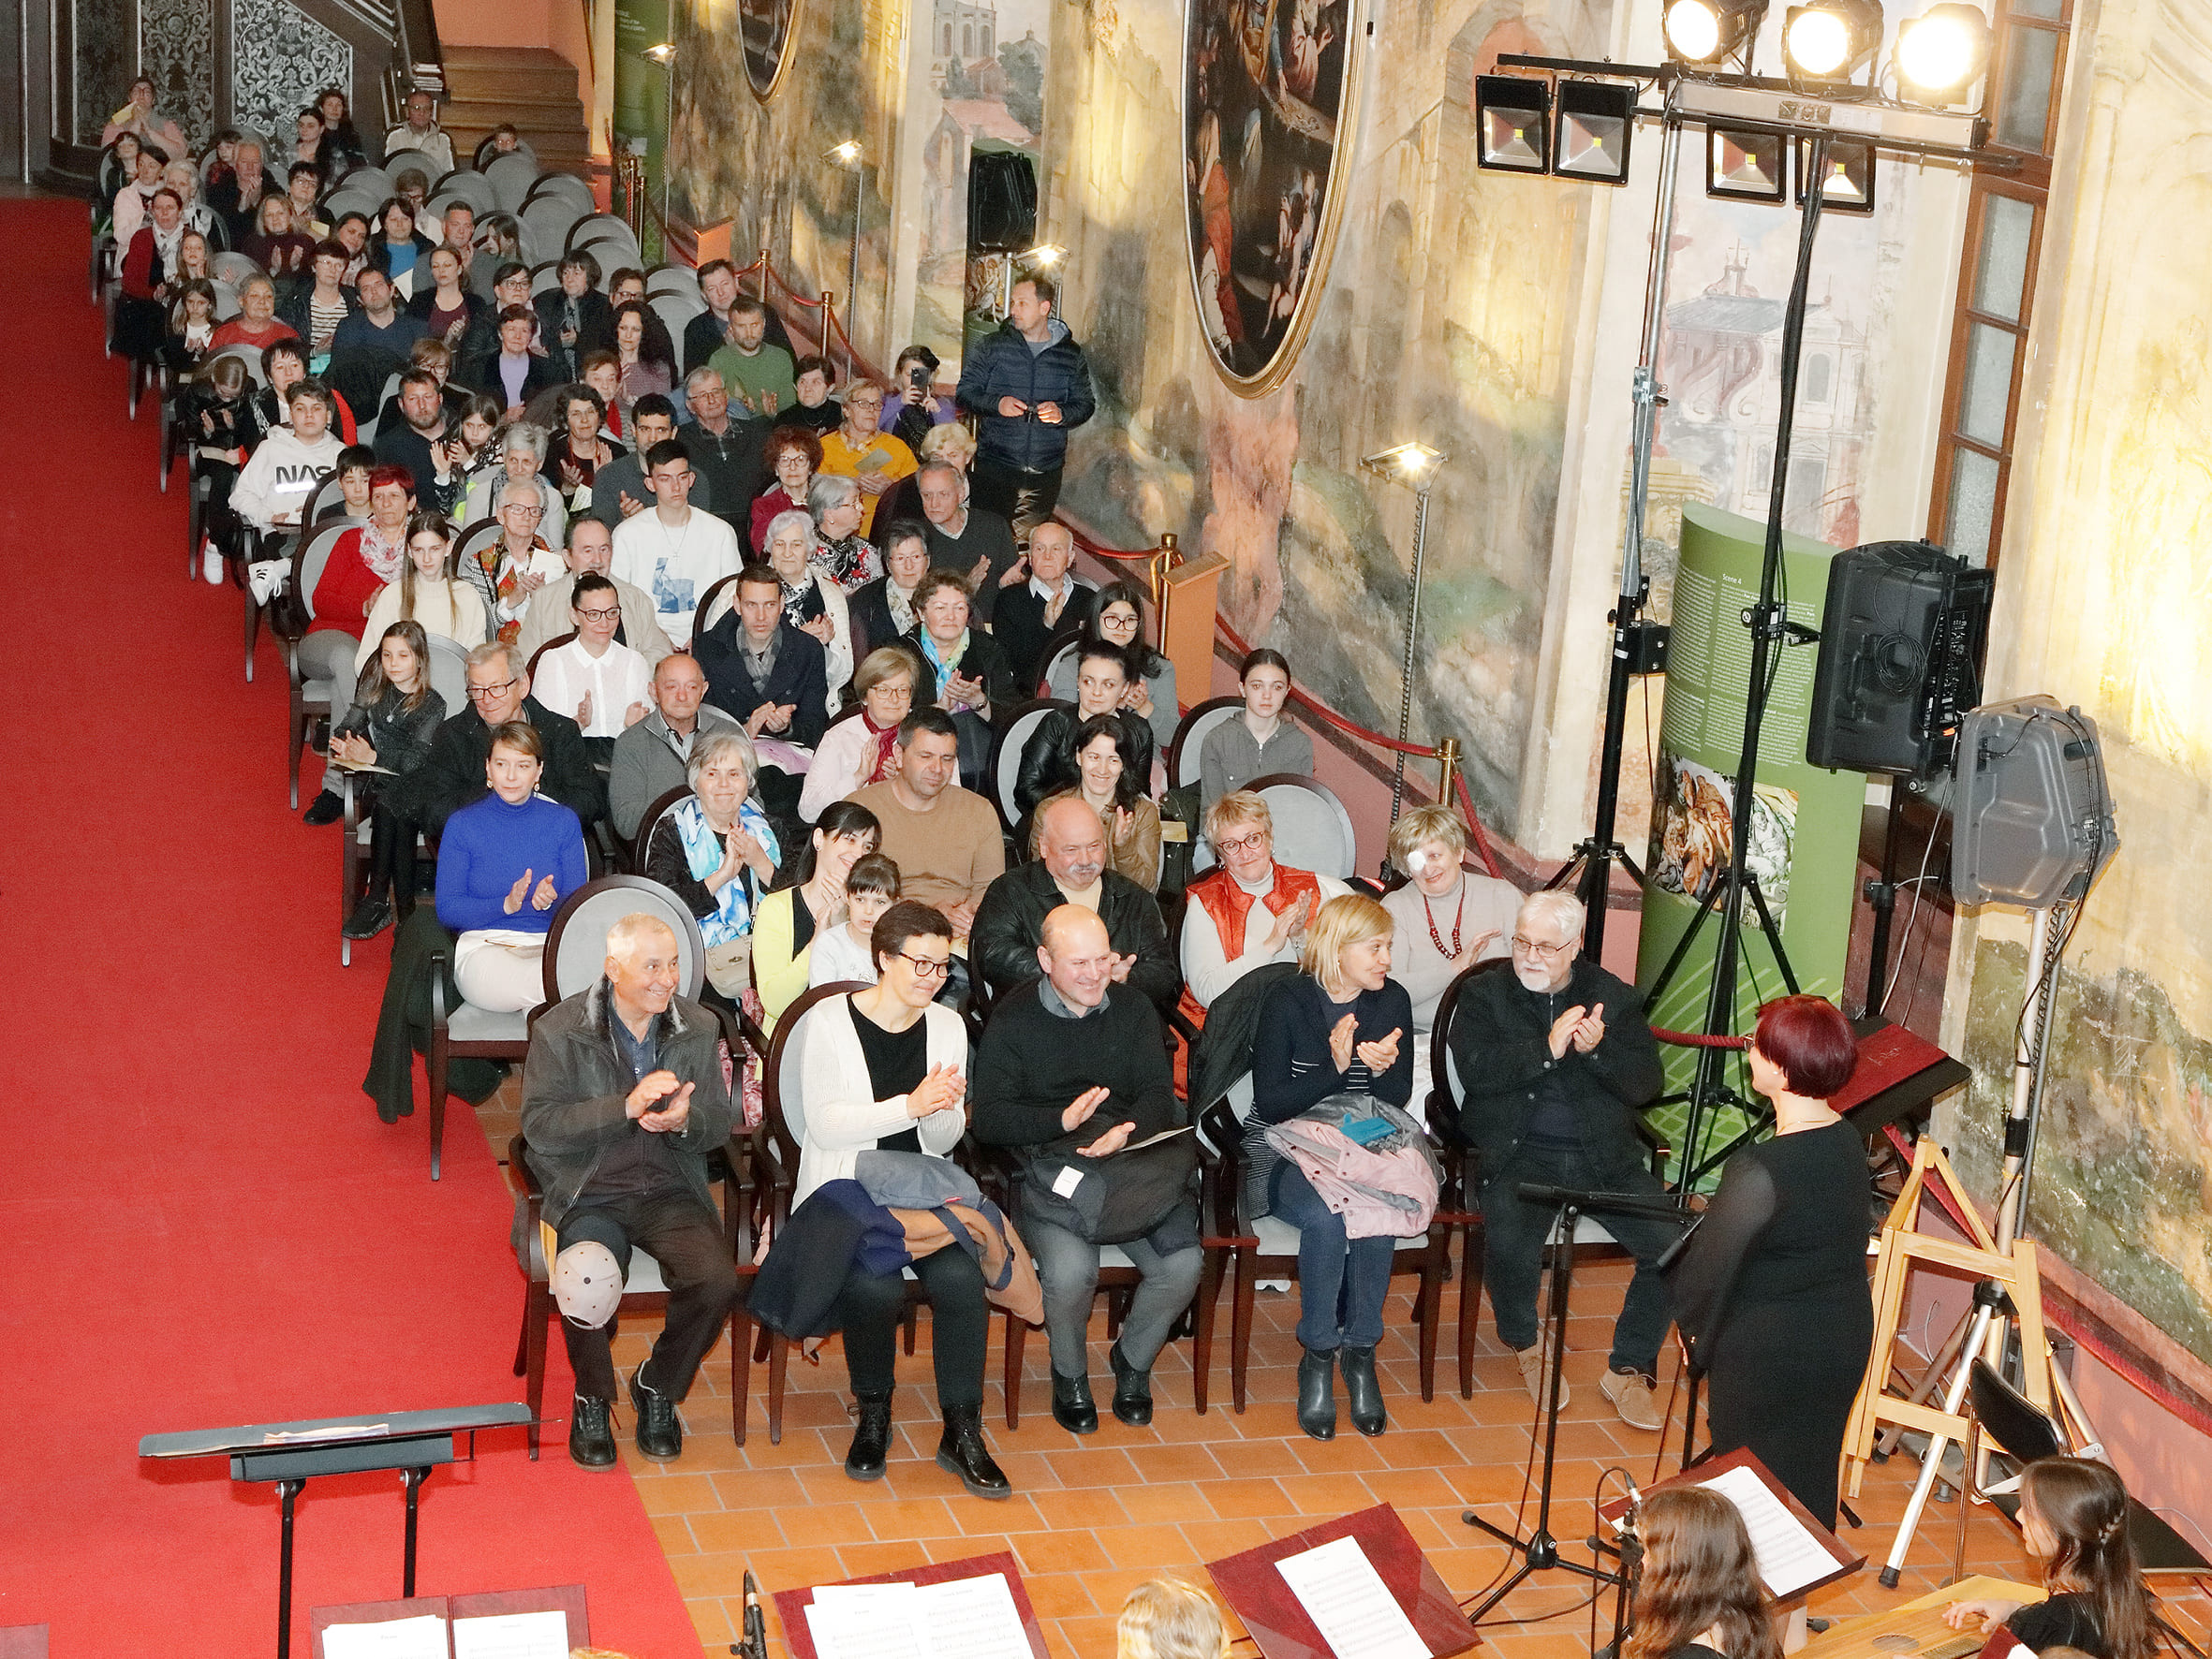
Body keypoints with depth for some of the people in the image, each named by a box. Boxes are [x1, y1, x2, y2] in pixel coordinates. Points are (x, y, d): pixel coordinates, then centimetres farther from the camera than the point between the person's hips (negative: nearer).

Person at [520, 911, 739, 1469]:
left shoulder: (700, 1028, 6)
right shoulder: (559, 1030, -3)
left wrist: (683, 1121, -17)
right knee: (587, 1286, -32)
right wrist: (627, 1106, -23)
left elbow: (720, 1124, 8)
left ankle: (657, 1386, 6)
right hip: (589, 1195, -3)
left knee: (717, 1281, -25)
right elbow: (539, 1125, -11)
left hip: (671, 1191, 3)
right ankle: (592, 1400, 1)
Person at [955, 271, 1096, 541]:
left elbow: (1085, 403, 13)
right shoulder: (991, 347, 4)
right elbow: (965, 393, 5)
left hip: (1046, 472, 2)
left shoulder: (1071, 354, 8)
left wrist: (1062, 414, -10)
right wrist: (996, 404, -15)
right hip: (995, 468, -2)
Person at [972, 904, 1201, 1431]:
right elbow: (989, 1119, -6)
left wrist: (1129, 1130, -17)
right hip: (1049, 1169, -3)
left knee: (1183, 1265, -20)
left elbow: (1158, 1093, 5)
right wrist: (1062, 1120, -21)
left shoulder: (1133, 1009, 12)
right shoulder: (1012, 1020, 1)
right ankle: (1070, 1376, 3)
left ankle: (1132, 1360, 13)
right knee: (1070, 1269, -31)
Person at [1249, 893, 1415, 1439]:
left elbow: (1399, 1098, 8)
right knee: (1326, 1215, -35)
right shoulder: (1287, 1000, -8)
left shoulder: (1392, 1000, 5)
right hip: (1285, 1153, -3)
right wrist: (1335, 1068, -25)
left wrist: (1384, 1068, -15)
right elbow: (1271, 1102, -13)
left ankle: (1360, 1352, -15)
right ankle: (1317, 1356, -18)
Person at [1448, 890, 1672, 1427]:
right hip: (1520, 1153, -2)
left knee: (1673, 1243, -19)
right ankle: (1525, 1347, 1)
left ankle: (1628, 1368, 2)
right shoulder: (1485, 995, 7)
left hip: (1605, 1157, 2)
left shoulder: (1614, 998, 12)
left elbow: (1646, 1084, 3)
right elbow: (1476, 1071, -9)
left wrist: (1598, 1050, -15)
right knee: (1509, 1243, -31)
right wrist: (1547, 1048, -18)